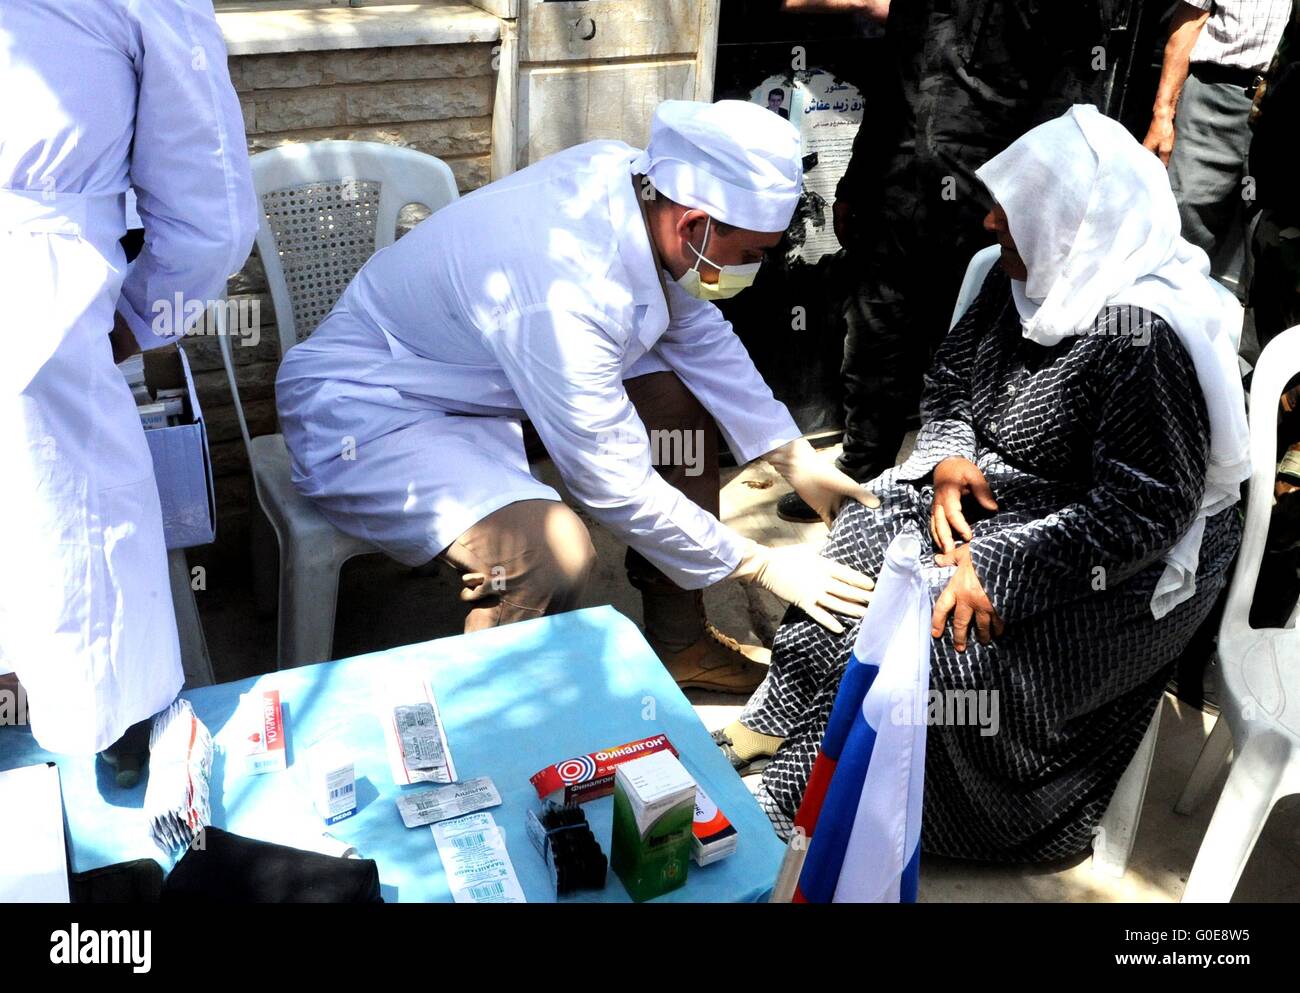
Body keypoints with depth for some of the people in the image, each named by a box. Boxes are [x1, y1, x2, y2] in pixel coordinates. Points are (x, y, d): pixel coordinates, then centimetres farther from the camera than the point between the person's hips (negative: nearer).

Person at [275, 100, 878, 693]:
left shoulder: (629, 175, -12)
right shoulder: (564, 295, -36)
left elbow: (698, 333, 3)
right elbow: (617, 488, -27)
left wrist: (795, 460, 1)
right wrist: (759, 565, -16)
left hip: (474, 369, 9)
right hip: (367, 411, -9)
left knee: (682, 390, 4)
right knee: (552, 555, -33)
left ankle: (677, 643, 15)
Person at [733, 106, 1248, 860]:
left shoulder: (1146, 336, -28)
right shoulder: (1033, 278, -3)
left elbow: (1141, 513, -27)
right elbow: (951, 376, 10)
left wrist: (997, 571, -29)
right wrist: (948, 458, -10)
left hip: (1128, 557, -8)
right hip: (1003, 491, 8)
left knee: (953, 641, -22)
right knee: (864, 546, -6)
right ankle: (779, 736, 5)